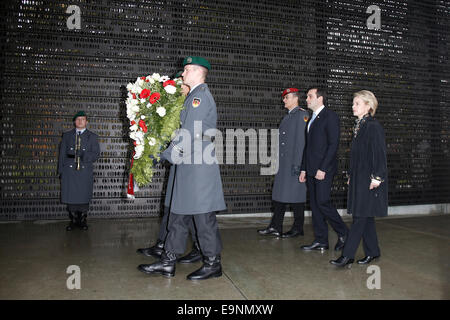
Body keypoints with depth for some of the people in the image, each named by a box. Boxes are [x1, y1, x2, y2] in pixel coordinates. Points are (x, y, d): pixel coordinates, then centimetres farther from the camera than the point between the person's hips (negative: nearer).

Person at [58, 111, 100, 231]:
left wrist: (81, 156, -15)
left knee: (84, 197, 0)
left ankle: (82, 220, 12)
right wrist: (61, 170, 4)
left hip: (85, 171, -1)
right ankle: (73, 220, 13)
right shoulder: (67, 135, 15)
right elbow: (62, 153, 12)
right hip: (69, 170, 1)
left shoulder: (92, 136, 10)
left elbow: (96, 154, 2)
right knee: (70, 197, 1)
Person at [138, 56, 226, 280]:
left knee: (203, 216, -2)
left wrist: (165, 154, -9)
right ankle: (168, 262, 20)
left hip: (198, 166, -10)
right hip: (188, 165, 10)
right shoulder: (194, 96, 21)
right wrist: (169, 152, 10)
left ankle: (213, 264, 11)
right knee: (179, 214, 12)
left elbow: (189, 134, -17)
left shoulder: (200, 96, -10)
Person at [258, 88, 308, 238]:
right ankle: (275, 227, 17)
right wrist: (278, 161, 16)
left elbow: (301, 140, -15)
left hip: (295, 163, -9)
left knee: (296, 196, 0)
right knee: (279, 194, 10)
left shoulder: (302, 114, -8)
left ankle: (298, 228, 13)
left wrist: (297, 163, -20)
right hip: (283, 163, 9)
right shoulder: (286, 117, 20)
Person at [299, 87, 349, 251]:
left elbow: (334, 144, -14)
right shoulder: (311, 119, 20)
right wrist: (303, 169, 16)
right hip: (311, 170, 8)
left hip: (324, 169, -8)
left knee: (323, 202, -11)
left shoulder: (330, 116, -7)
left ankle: (343, 232, 10)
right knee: (314, 204, 8)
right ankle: (320, 241, 16)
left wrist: (323, 169, -19)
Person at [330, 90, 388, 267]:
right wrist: (351, 175, 18)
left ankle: (348, 255, -1)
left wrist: (377, 178, -18)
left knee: (360, 217, -5)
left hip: (369, 179, -9)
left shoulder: (373, 126, -12)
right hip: (358, 178, 9)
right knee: (365, 216, 14)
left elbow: (380, 154, -16)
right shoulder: (359, 126, 13)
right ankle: (372, 251, 26)